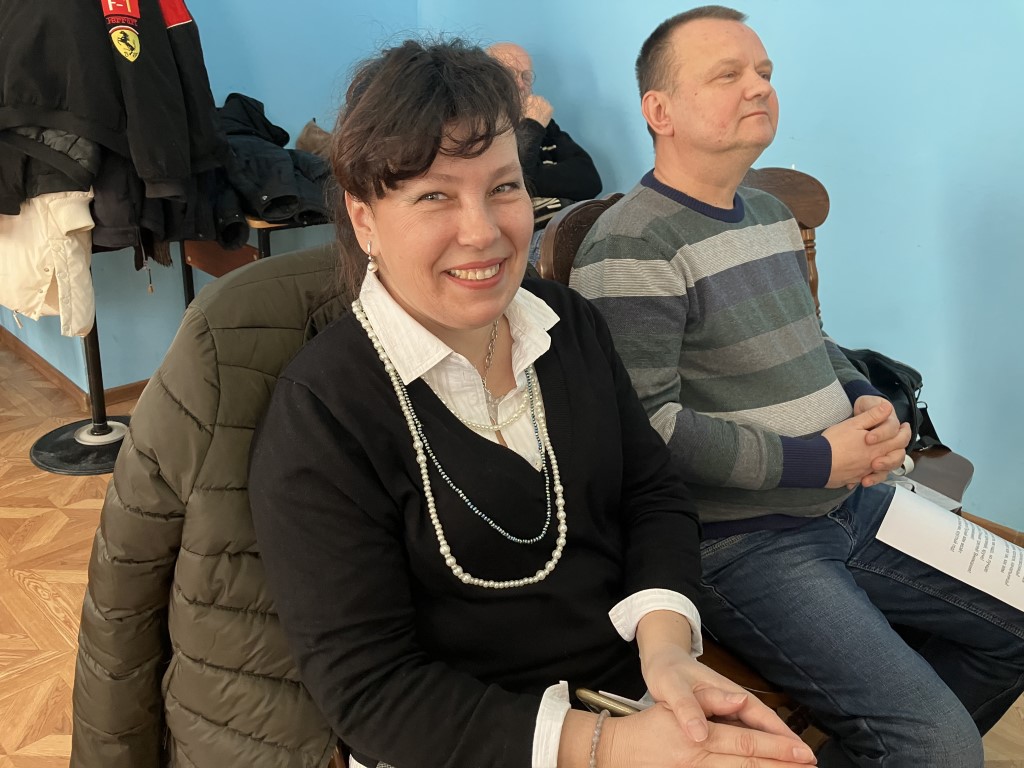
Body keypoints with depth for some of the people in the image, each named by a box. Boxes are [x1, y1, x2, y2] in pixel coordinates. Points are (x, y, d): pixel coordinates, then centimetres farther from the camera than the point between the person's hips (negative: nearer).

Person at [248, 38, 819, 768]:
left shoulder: (570, 322, 2)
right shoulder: (320, 415, -16)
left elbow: (655, 495, 7)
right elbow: (368, 689, -15)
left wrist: (666, 642, -12)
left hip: (640, 689, 5)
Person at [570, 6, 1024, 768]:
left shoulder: (772, 214, 13)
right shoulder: (631, 249, -17)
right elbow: (647, 427, -23)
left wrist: (865, 400, 1)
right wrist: (817, 460, -18)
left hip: (853, 503, 9)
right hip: (739, 542, -9)